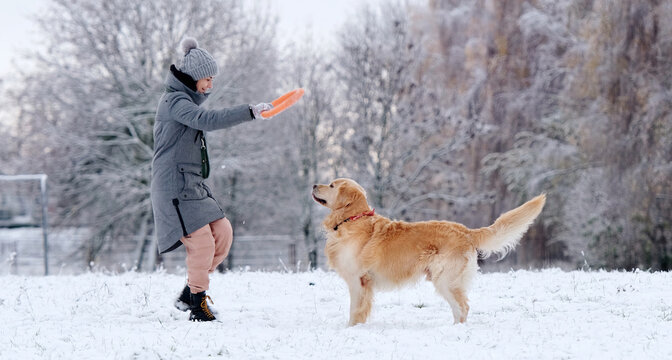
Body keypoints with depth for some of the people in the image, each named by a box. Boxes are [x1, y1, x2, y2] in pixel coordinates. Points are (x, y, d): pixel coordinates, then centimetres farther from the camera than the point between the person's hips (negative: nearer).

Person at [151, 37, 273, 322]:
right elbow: (206, 120, -29)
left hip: (193, 183, 10)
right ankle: (197, 306, -1)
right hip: (175, 184, -10)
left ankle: (189, 295, 12)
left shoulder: (186, 100, 20)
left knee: (223, 233, 4)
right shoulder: (175, 101, -14)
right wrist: (249, 112, -33)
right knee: (202, 242, -12)